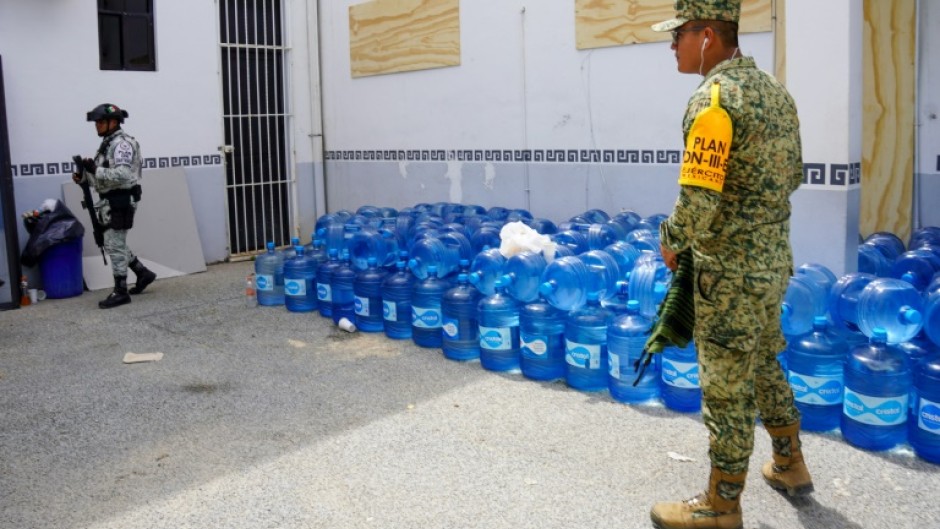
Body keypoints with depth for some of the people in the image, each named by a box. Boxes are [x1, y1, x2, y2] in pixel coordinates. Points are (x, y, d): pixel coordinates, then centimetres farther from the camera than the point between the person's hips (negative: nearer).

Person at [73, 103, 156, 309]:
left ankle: (120, 292, -1)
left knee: (114, 246, -7)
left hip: (120, 201, -10)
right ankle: (143, 273, 28)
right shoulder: (108, 143, 17)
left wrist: (94, 170, -27)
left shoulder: (122, 144, -14)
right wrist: (84, 176, 3)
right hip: (111, 201, 10)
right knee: (115, 244, 16)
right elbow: (103, 177, 19)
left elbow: (122, 175, -26)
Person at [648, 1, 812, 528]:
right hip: (773, 259, 9)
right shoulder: (774, 88, 7)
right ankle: (790, 465, 41)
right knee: (765, 364, 25)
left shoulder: (714, 97, -21)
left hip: (731, 272, -9)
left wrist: (673, 240, -7)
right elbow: (793, 174, 17)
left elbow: (698, 203, -25)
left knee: (727, 386, 4)